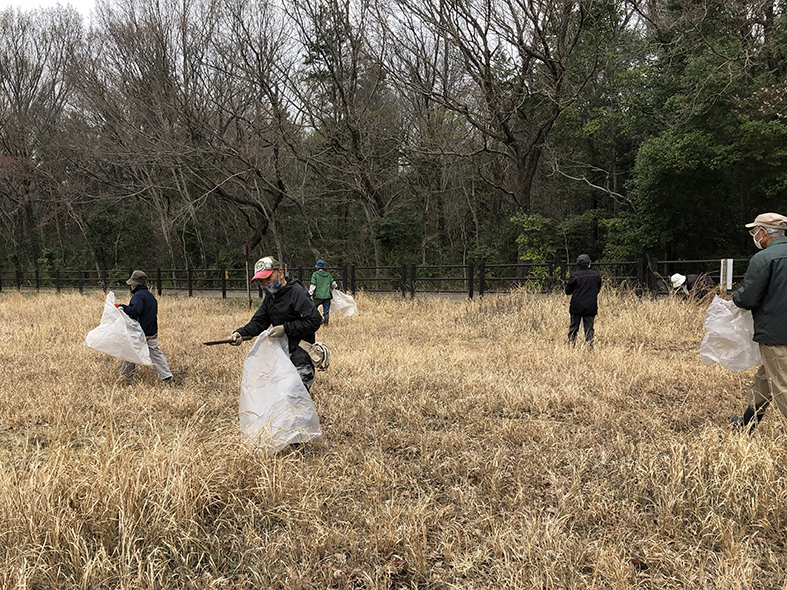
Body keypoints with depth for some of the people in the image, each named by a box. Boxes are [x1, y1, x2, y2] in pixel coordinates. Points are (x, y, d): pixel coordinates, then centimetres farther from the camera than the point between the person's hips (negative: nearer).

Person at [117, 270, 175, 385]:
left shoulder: (138, 295, -13)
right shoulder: (150, 295, 15)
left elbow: (135, 311, -27)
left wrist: (122, 307, -16)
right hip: (152, 332, 8)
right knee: (156, 353, 10)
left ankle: (127, 377, 18)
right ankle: (168, 378, 5)